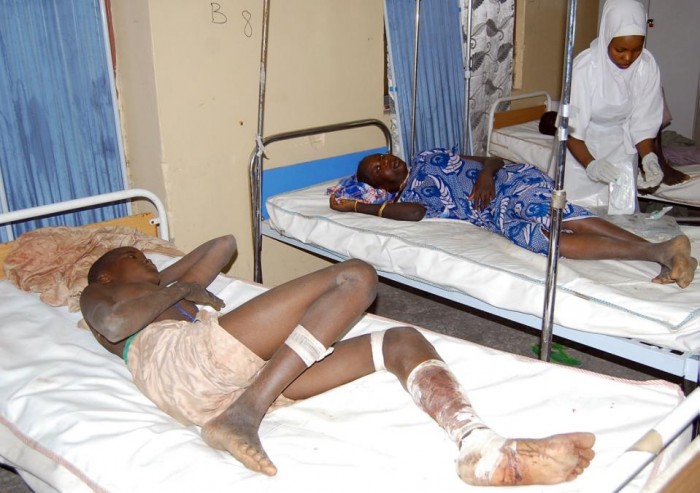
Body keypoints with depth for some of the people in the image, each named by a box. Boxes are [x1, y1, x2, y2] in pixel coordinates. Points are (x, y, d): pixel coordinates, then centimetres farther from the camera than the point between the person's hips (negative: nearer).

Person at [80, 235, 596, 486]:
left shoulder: (165, 292, 45)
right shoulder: (98, 294, 25)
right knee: (354, 277, -18)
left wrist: (166, 279, 38)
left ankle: (486, 449, -34)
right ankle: (245, 413, -29)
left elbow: (225, 244, 47)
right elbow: (115, 323, -3)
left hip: (254, 373, 7)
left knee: (403, 340, -6)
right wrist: (180, 289, 9)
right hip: (186, 365, -7)